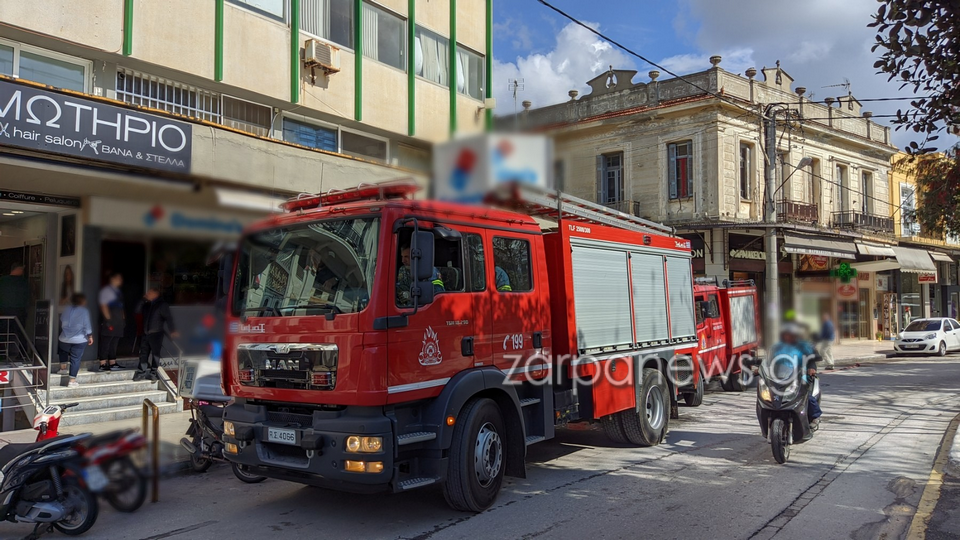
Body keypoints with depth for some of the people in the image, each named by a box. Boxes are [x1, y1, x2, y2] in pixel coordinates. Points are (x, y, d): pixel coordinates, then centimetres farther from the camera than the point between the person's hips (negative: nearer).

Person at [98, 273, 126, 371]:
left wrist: (123, 318, 13)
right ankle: (103, 364, -6)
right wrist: (108, 319, -18)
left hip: (118, 320, 9)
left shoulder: (118, 291, 20)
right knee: (105, 342, -7)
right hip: (110, 320, -9)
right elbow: (103, 305, -13)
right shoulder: (106, 290, -6)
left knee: (114, 342, 11)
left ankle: (113, 363, 15)